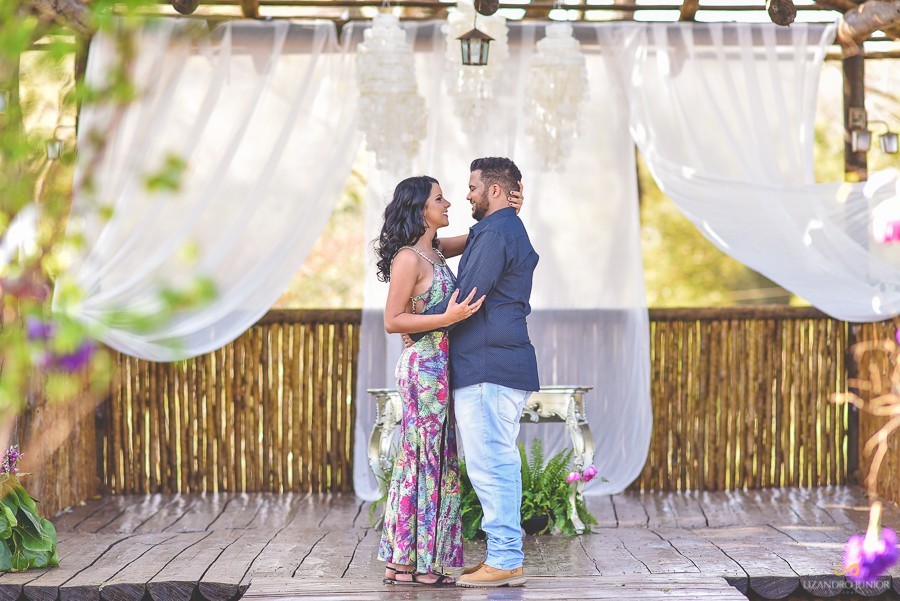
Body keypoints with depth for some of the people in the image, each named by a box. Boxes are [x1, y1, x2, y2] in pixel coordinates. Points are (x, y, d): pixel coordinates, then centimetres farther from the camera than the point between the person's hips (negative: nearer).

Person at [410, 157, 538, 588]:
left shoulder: (494, 234, -13)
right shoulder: (512, 231, 21)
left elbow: (466, 298, -17)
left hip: (487, 368, -11)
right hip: (507, 365, 11)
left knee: (489, 465, -8)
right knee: (501, 464, 12)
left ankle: (504, 562, -6)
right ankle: (507, 556, 16)